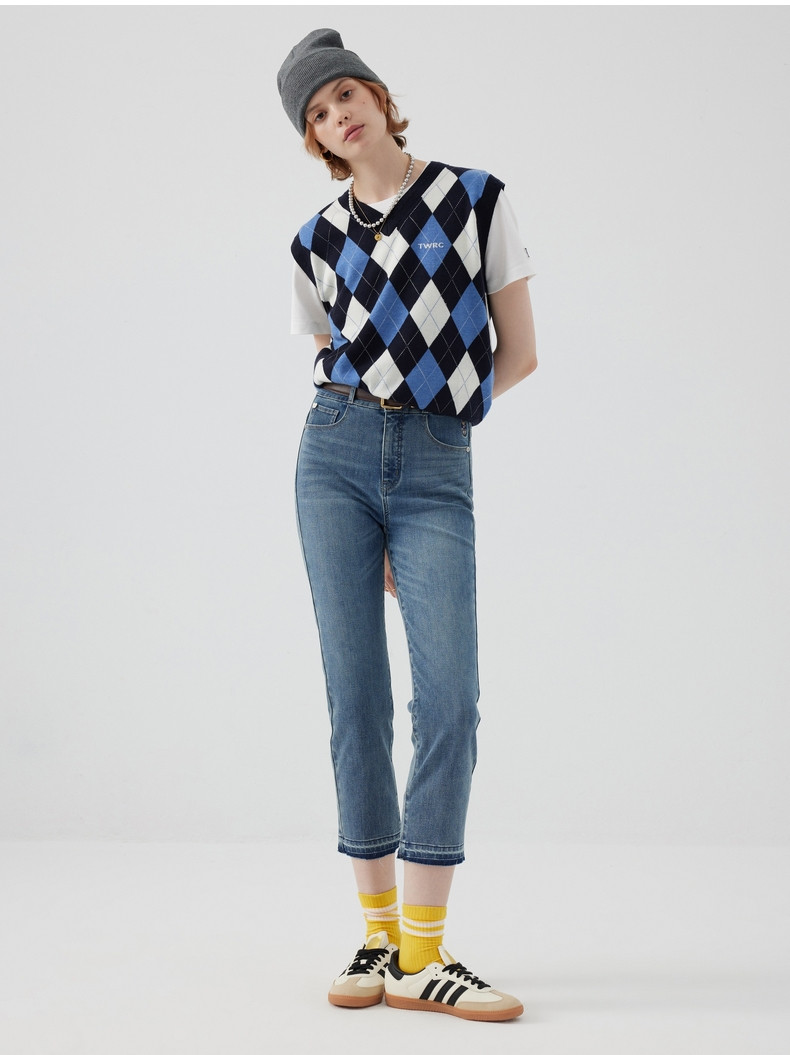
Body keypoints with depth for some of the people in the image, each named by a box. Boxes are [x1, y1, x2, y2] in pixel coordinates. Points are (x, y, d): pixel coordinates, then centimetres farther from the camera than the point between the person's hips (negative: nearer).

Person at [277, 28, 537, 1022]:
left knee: (449, 696, -13)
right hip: (336, 457, 2)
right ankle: (379, 936, 5)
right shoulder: (318, 242, 12)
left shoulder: (477, 199, 7)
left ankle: (423, 957, -10)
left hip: (436, 473, -1)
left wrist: (433, 411, 9)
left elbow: (519, 351, 8)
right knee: (356, 696, -2)